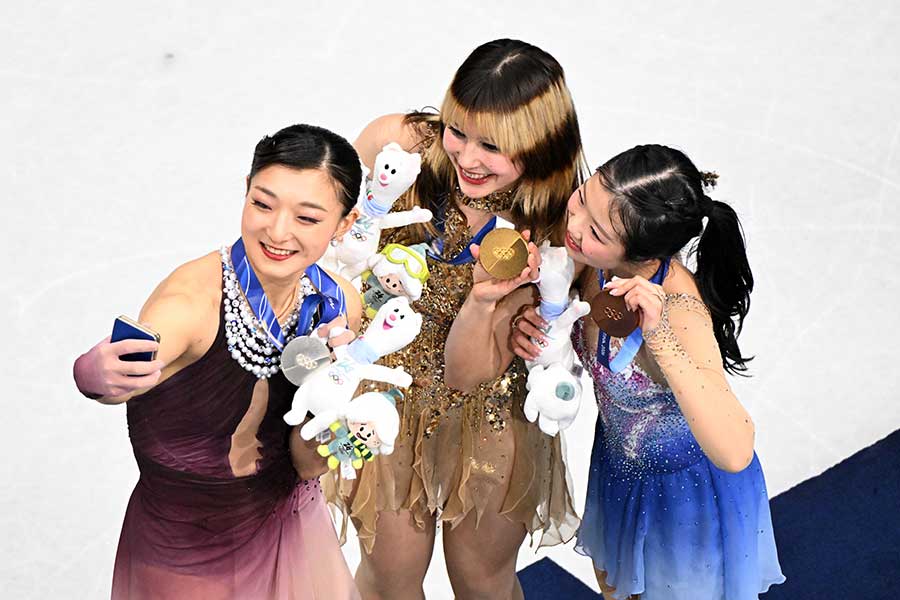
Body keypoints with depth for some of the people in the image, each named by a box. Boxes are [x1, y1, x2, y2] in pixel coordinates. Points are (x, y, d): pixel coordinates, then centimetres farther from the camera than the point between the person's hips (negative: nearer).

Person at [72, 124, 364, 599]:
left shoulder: (337, 305, -12)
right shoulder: (193, 297, -28)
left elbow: (307, 466, -8)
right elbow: (135, 369, -49)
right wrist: (98, 373, -70)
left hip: (289, 529, 4)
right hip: (181, 556, -4)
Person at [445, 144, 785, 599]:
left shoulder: (677, 309, -37)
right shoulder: (591, 264, -20)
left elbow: (734, 453, -50)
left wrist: (659, 337, -54)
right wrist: (484, 298, -32)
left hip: (689, 491, -6)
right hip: (619, 472, 6)